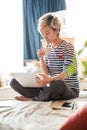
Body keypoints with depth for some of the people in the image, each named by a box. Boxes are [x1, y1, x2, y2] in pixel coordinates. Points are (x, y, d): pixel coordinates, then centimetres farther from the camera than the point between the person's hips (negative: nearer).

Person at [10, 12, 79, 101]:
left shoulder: (67, 47, -9)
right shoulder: (47, 48, 8)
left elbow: (67, 72, -22)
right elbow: (46, 74, 5)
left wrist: (50, 80, -41)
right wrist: (41, 59, -13)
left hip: (69, 89, -5)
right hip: (51, 87, 5)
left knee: (57, 84, -44)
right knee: (14, 82, -5)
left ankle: (33, 99, -16)